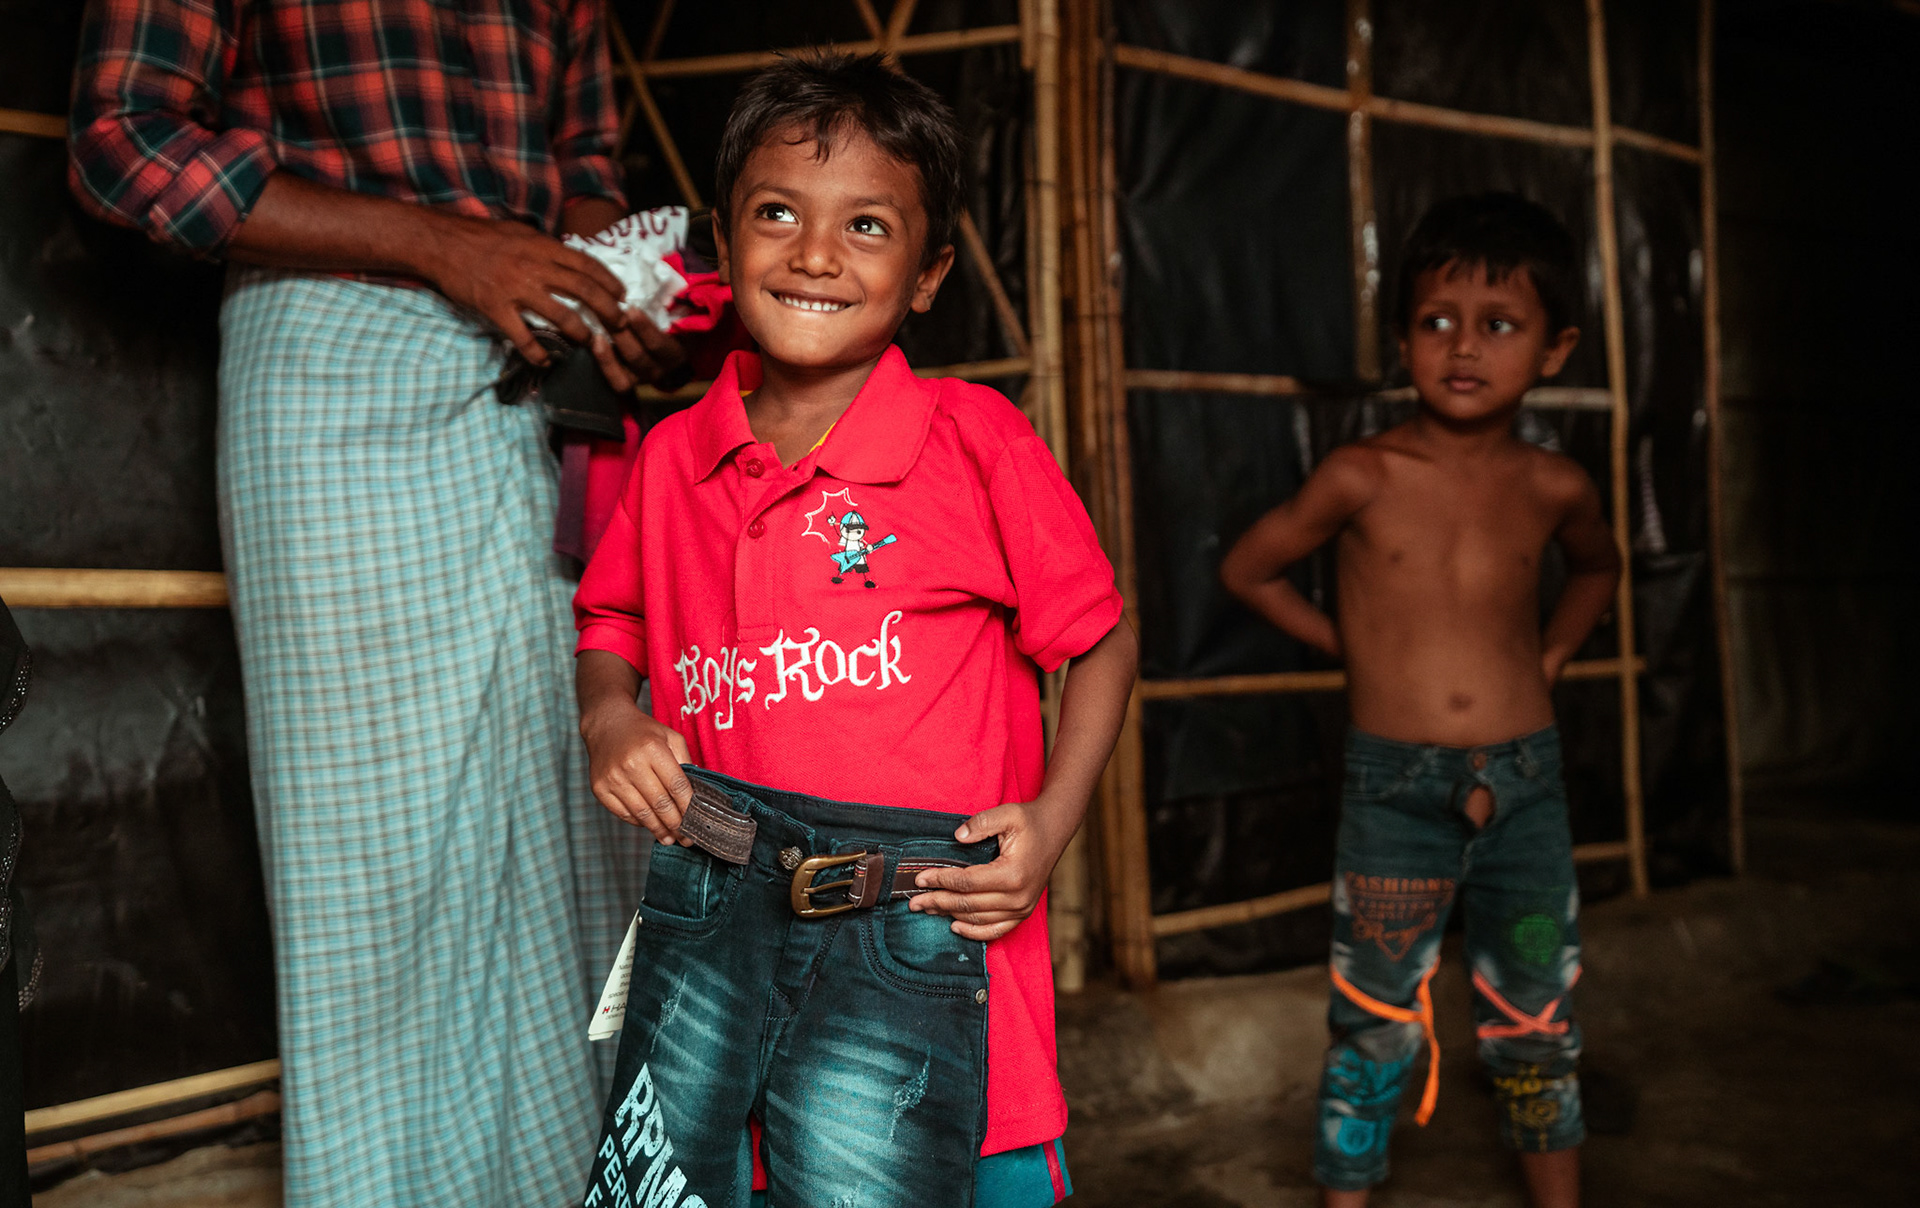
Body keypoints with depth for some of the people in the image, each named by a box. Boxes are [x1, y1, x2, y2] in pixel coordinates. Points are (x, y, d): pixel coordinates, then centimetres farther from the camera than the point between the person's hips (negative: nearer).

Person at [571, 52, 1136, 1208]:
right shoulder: (675, 454, 6)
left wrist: (1050, 820, -9)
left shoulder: (978, 442, -5)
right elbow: (615, 623, 22)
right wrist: (610, 718, 1)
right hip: (711, 901, 4)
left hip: (911, 926, -3)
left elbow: (1101, 641, 2)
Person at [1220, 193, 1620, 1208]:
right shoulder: (1362, 477, -9)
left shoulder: (1553, 488, 0)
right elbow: (1246, 569, 4)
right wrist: (1356, 648, 5)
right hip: (1393, 791, -3)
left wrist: (1549, 656, 10)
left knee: (1537, 1024, 14)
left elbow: (1597, 566, 24)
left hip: (1525, 786, 3)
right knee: (1375, 1026, 5)